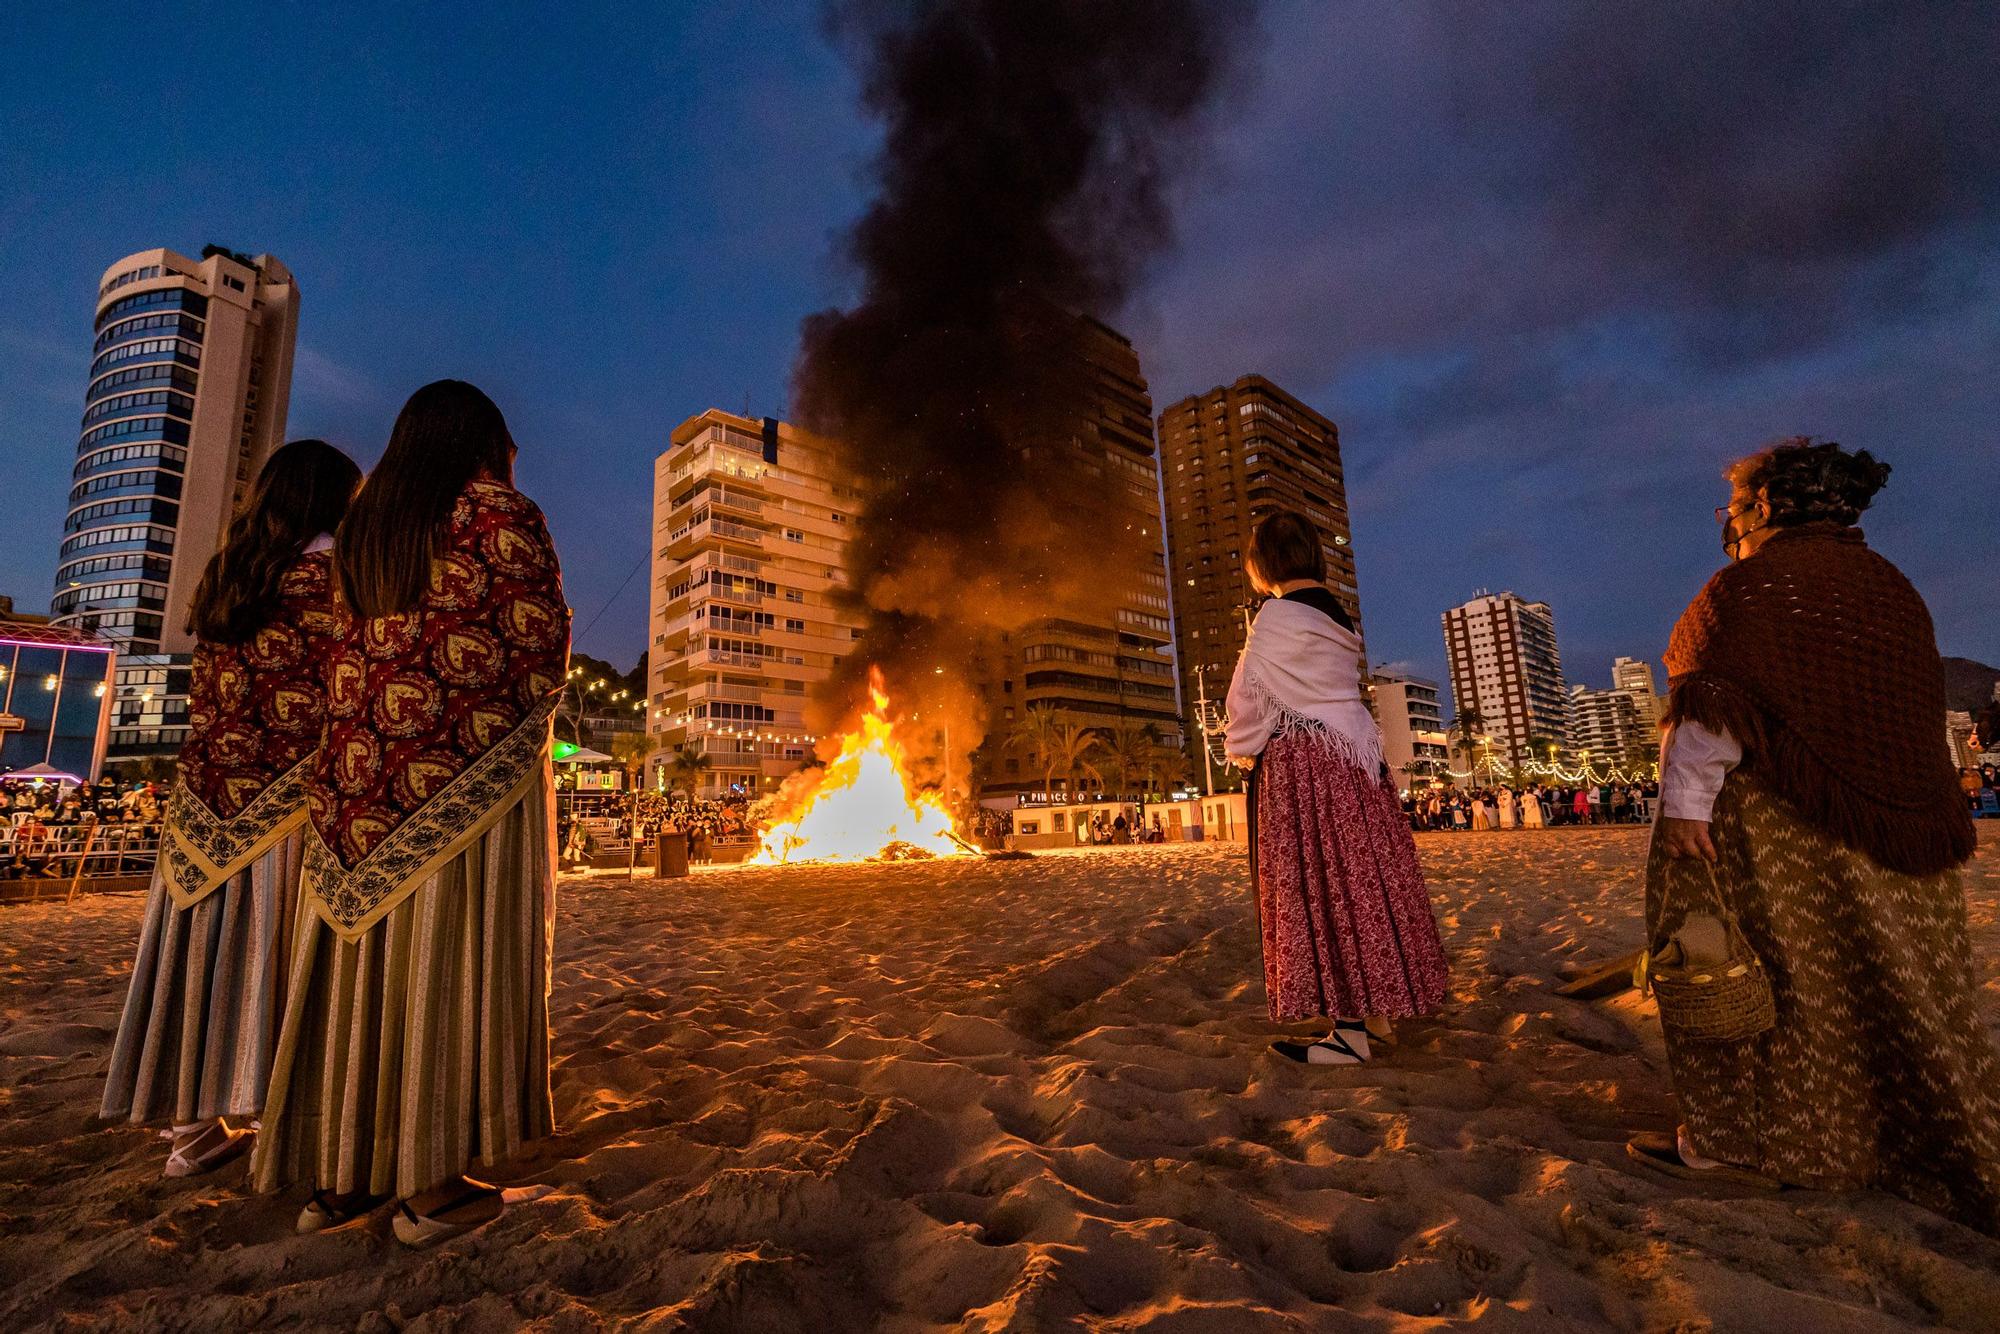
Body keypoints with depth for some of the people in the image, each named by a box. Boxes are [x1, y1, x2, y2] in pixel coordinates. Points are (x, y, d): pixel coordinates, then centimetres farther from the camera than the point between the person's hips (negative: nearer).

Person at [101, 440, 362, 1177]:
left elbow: (209, 697, 19)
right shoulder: (335, 573, -7)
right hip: (297, 803, -6)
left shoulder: (221, 579, 13)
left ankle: (196, 1125, 21)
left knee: (211, 954, 11)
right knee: (282, 956, -2)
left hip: (212, 801, 6)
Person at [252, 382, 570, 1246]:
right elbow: (543, 643, -7)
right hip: (472, 773, -6)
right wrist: (527, 706, 12)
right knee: (453, 962, -2)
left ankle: (337, 1174, 20)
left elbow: (352, 652, 16)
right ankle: (435, 1185, 6)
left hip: (361, 771, 7)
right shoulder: (499, 511, -3)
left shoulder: (362, 525, 16)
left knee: (363, 959, 10)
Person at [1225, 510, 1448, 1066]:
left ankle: (1350, 1033, 2)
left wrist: (1242, 749, 3)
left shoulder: (1280, 614, -11)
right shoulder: (1336, 615, 15)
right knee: (1361, 879, 11)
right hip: (1355, 761, 9)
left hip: (1302, 768, -9)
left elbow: (1251, 694, -12)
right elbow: (1335, 695, 16)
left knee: (1319, 889, -4)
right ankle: (1376, 1012, 21)